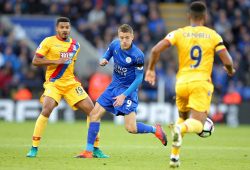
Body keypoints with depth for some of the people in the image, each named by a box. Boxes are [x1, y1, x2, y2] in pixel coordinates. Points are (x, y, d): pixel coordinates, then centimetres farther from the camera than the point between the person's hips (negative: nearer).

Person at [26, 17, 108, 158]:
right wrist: (55, 61, -20)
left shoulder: (75, 45, 11)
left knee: (92, 110, -3)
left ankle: (96, 148, 8)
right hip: (53, 83, -5)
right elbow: (35, 61, -10)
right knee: (46, 110, -27)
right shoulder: (49, 42, -5)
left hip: (71, 83, 5)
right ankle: (34, 148, -15)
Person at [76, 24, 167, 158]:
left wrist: (124, 95, -20)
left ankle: (155, 130, 17)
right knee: (95, 114, -2)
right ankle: (89, 151, 4)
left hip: (128, 90, -6)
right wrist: (103, 61, -9)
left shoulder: (138, 55, -21)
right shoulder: (114, 45, -5)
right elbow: (107, 55, 16)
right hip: (114, 86, 6)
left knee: (131, 128, -13)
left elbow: (139, 78, -16)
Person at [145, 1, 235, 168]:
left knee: (183, 117, 25)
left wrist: (151, 69, 8)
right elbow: (227, 61, -3)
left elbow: (156, 50, -7)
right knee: (197, 124, -9)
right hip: (201, 83, -3)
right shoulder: (213, 35, 2)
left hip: (182, 82, 3)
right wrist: (230, 70, 21)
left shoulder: (179, 33, 4)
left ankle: (175, 156, 16)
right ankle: (180, 129, -43)